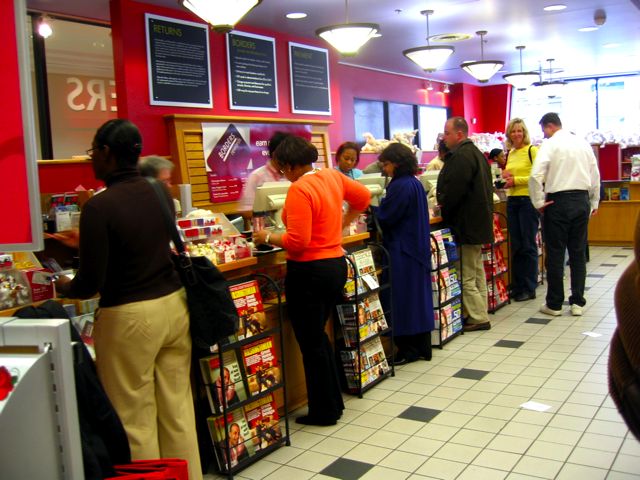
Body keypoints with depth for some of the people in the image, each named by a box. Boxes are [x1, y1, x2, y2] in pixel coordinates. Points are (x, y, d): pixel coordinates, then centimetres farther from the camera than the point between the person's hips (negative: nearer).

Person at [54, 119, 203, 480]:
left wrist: (65, 287, 9)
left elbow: (89, 285, -14)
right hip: (174, 304, 7)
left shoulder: (99, 207, -15)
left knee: (135, 420, 8)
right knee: (178, 409, 16)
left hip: (130, 317, -6)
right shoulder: (160, 193, 3)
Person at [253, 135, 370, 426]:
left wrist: (267, 237, -7)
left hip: (309, 271, -9)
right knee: (318, 336, 23)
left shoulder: (299, 190, -19)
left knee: (311, 343, 6)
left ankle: (324, 412, 19)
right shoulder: (332, 176, 5)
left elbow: (297, 242, -23)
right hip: (336, 264, 9)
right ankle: (334, 402, 33)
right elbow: (363, 198, 20)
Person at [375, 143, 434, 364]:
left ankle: (408, 349, 4)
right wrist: (377, 209, 14)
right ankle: (422, 346, 20)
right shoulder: (416, 183, 11)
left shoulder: (400, 186, -17)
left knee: (403, 298, -2)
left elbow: (385, 217, -17)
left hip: (402, 250, -9)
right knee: (419, 295, 12)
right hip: (418, 247, 9)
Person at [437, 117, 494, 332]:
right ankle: (480, 314, 24)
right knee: (477, 271, 16)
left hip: (466, 224, -11)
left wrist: (443, 207, -6)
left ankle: (478, 317, 1)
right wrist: (445, 203, 15)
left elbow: (454, 190, -25)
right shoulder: (476, 153, 16)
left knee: (466, 276, -4)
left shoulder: (461, 157, -18)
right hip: (478, 221, 11)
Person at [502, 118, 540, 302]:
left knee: (528, 245, -1)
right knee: (515, 245, 9)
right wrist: (506, 177, 3)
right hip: (512, 201, 7)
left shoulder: (532, 150, -6)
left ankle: (529, 288, 8)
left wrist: (516, 180, -15)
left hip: (528, 200, -7)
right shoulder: (510, 153, 14)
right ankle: (517, 287, 17)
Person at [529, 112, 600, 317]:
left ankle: (554, 304, 8)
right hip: (582, 200, 5)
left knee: (555, 254, 2)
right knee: (578, 252, 10)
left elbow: (536, 175, -19)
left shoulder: (550, 145, -7)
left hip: (558, 201, -5)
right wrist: (594, 203, 21)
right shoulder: (584, 144, 10)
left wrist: (538, 202, -9)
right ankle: (577, 302, 13)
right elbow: (595, 176, 13)